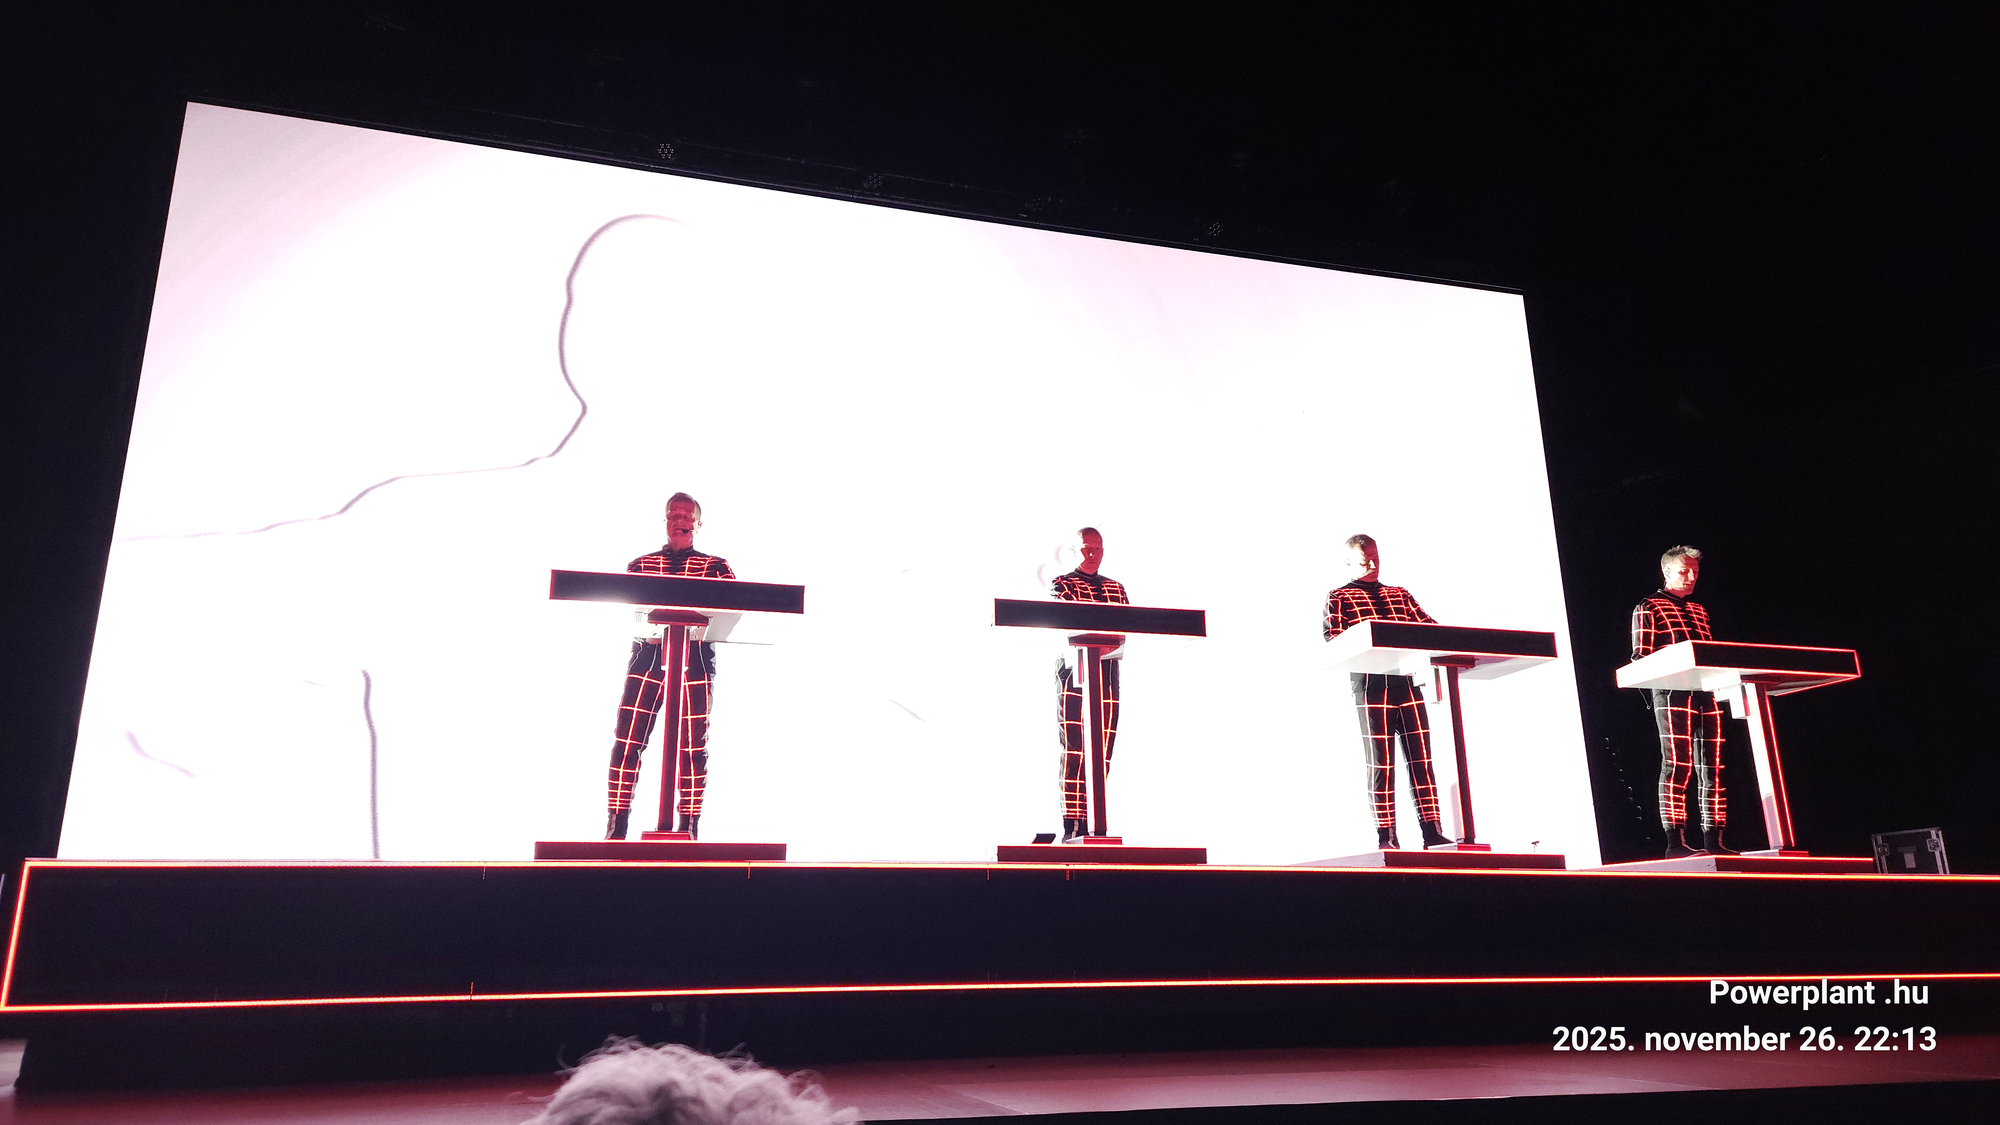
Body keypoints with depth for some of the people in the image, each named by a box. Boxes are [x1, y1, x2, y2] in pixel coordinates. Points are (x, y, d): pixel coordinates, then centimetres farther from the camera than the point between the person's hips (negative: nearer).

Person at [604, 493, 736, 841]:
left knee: (693, 747, -3)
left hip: (696, 663, -1)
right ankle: (616, 827, 1)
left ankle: (688, 829, 5)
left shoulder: (716, 567, 13)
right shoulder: (640, 564, 16)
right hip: (647, 656, 1)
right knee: (627, 741, -6)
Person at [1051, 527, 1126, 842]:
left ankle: (1090, 821, 4)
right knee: (1073, 749, -9)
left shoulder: (1116, 587, 21)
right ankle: (1070, 824, -10)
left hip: (1107, 672, 4)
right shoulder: (1061, 584, 7)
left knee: (1101, 751, 0)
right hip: (1073, 669, -4)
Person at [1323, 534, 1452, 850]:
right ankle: (1386, 836, 0)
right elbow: (1331, 640, -4)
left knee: (1421, 757, -1)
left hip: (1407, 681, 4)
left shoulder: (1400, 595, 22)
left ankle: (1433, 831, 1)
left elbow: (1428, 627, 15)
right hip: (1370, 684, -4)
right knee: (1381, 762, -3)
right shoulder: (1339, 597, 9)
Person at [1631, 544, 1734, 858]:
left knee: (1712, 768, 3)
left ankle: (1713, 840, 6)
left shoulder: (1699, 611, 25)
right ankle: (1676, 841, -11)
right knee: (1678, 764, -11)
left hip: (1706, 693, 7)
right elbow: (1640, 658, -3)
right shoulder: (1648, 608, 4)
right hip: (1673, 694, -7)